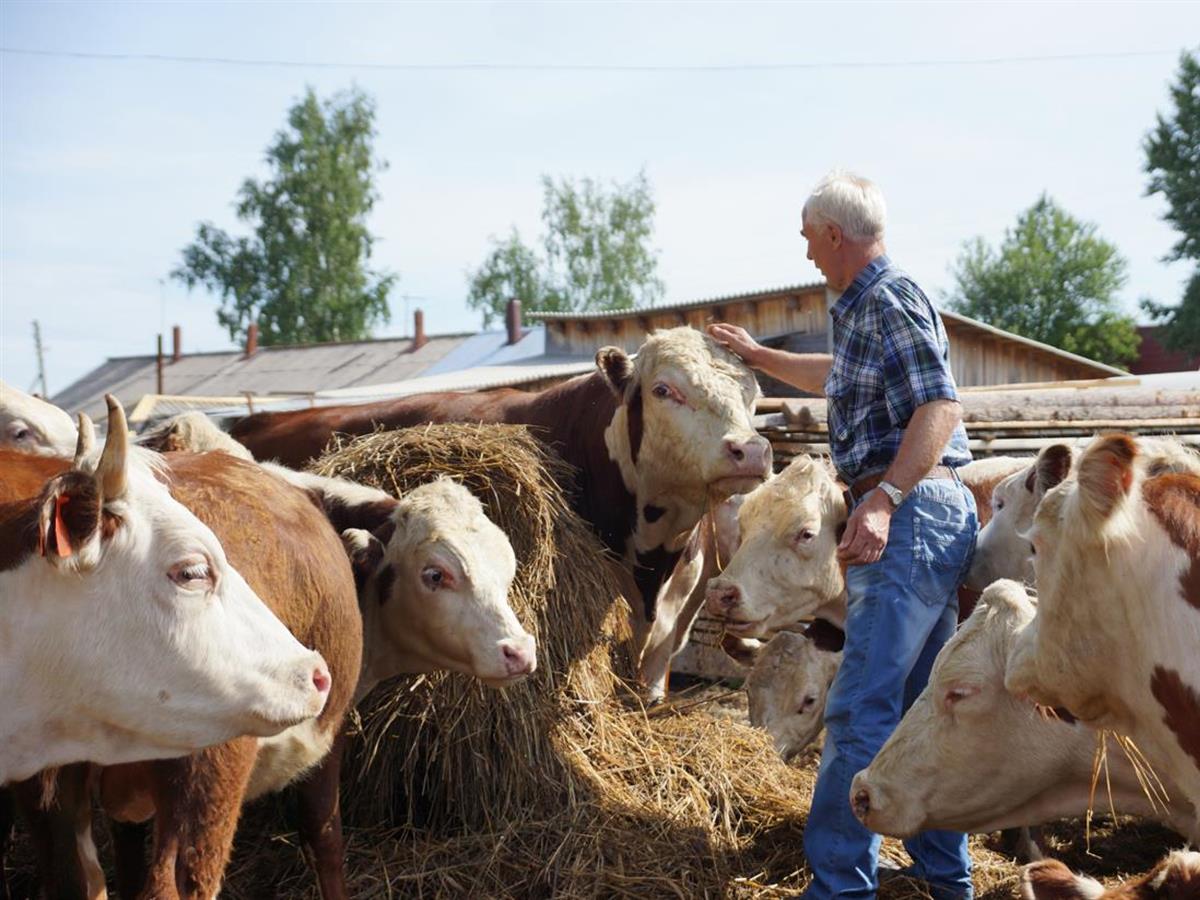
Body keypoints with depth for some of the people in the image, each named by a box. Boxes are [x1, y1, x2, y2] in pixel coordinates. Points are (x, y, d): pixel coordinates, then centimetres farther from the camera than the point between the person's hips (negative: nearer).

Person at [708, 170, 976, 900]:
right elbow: (840, 377, 41)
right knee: (921, 704, 14)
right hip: (915, 519, 11)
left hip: (910, 512, -11)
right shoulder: (866, 309, 21)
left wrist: (884, 500, -29)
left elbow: (941, 406, -21)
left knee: (861, 709, -12)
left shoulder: (892, 300, -10)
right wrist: (759, 356, 50)